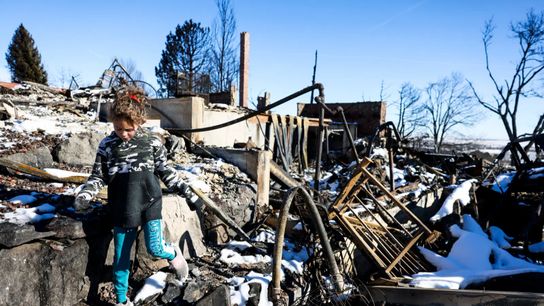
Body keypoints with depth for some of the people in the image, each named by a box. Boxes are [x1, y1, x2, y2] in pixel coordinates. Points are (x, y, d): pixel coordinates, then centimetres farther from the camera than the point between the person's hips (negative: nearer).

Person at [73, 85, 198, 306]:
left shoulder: (152, 142, -3)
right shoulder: (107, 145, 0)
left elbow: (165, 171, 3)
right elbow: (98, 177, 6)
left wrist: (186, 191, 0)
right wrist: (84, 195, -11)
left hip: (149, 201, -2)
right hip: (123, 208, 2)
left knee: (155, 249, -10)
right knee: (121, 257, 9)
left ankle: (173, 253, 28)